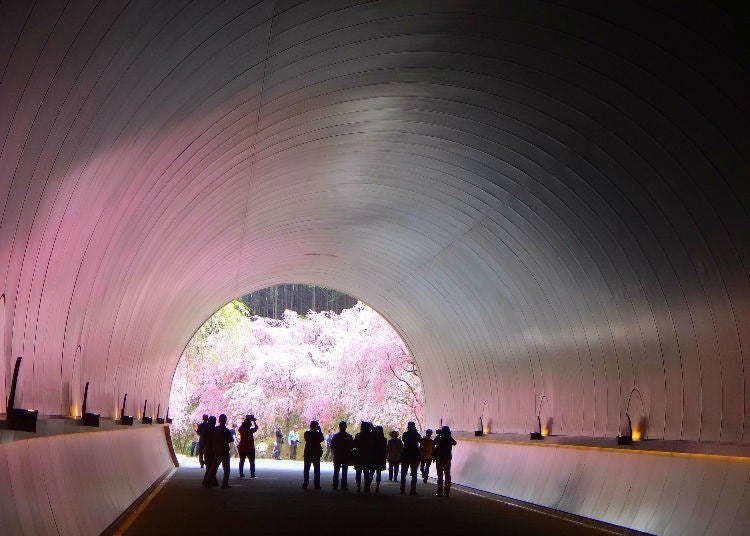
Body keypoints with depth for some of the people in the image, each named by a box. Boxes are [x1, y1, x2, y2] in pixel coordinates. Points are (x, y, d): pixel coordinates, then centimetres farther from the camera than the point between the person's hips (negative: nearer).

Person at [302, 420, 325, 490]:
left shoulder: (307, 433, -6)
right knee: (317, 470, 7)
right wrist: (320, 431, 4)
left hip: (307, 454, 1)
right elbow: (322, 439, 6)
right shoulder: (318, 434, -11)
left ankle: (305, 485, 8)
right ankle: (316, 485, 5)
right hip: (316, 454, -1)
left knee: (306, 470, 10)